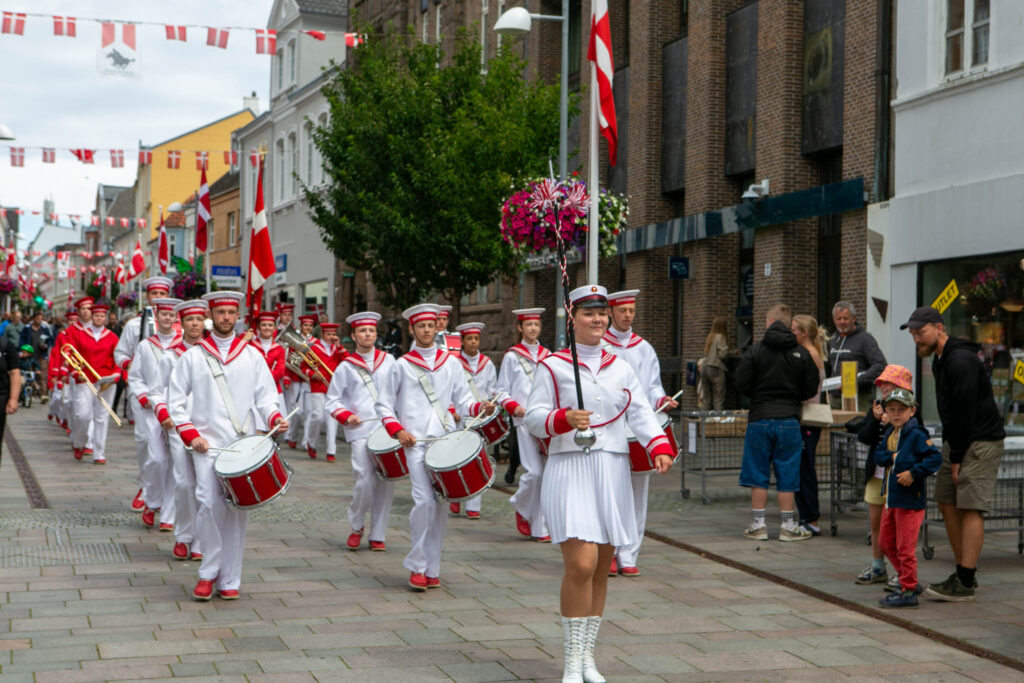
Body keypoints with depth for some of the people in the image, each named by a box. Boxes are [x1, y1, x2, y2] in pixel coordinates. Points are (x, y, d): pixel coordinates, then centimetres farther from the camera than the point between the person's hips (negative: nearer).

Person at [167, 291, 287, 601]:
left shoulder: (252, 356, 12)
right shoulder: (192, 357, 9)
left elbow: (265, 396, 11)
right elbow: (176, 401, 9)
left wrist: (275, 418, -10)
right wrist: (190, 434, -4)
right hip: (207, 444, -1)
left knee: (237, 510, 0)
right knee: (210, 503, -17)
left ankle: (229, 579, 8)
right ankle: (209, 572, -1)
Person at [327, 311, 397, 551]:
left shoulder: (389, 361, 15)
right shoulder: (345, 367, 10)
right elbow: (332, 402, 13)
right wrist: (347, 416, -6)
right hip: (361, 431, -2)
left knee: (386, 483, 0)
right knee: (365, 481, -14)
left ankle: (378, 535, 10)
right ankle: (356, 527, 10)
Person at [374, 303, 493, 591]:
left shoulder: (451, 363, 15)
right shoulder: (402, 365, 8)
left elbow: (463, 400, 13)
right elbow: (383, 405, 10)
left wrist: (480, 408, -8)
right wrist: (398, 430, -5)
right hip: (415, 442, -3)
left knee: (441, 504, 2)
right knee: (424, 500, -16)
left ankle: (432, 568, 11)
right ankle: (417, 566, -4)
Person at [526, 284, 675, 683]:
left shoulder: (621, 369, 14)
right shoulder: (553, 367, 1)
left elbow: (641, 414, 3)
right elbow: (533, 417, -2)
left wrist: (660, 448, -15)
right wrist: (565, 419, -22)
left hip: (613, 474, 5)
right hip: (570, 473, -5)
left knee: (601, 568, 7)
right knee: (581, 564, -16)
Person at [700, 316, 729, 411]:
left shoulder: (710, 337, 16)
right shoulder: (720, 337, -6)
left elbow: (705, 354, 15)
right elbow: (723, 354, -15)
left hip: (704, 368, 7)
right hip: (716, 369, -7)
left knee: (706, 399, 7)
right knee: (718, 399, -7)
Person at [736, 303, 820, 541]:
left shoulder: (755, 351, -4)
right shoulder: (801, 353, 1)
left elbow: (742, 384, -5)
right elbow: (811, 388, 3)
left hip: (759, 418, -1)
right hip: (789, 419, 1)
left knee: (757, 475, 7)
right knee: (786, 476, 6)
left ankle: (759, 525, 9)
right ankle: (788, 526, 10)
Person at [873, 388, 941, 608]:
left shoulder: (917, 434, -13)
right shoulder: (890, 433, 12)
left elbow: (935, 458, -19)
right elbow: (878, 455, 8)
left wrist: (914, 473, -26)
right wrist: (891, 456, -11)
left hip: (910, 498, -9)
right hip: (891, 497, 10)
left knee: (905, 547, -5)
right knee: (886, 542, 17)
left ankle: (908, 591, 3)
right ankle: (910, 582, 28)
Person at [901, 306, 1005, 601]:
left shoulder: (961, 361, -19)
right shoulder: (940, 360, 14)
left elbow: (965, 411, -20)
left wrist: (956, 457, -16)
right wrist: (947, 450, 12)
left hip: (981, 442, -10)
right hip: (957, 442, 10)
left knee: (970, 508, -11)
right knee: (947, 503, 9)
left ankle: (964, 583, -10)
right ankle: (965, 573, 17)